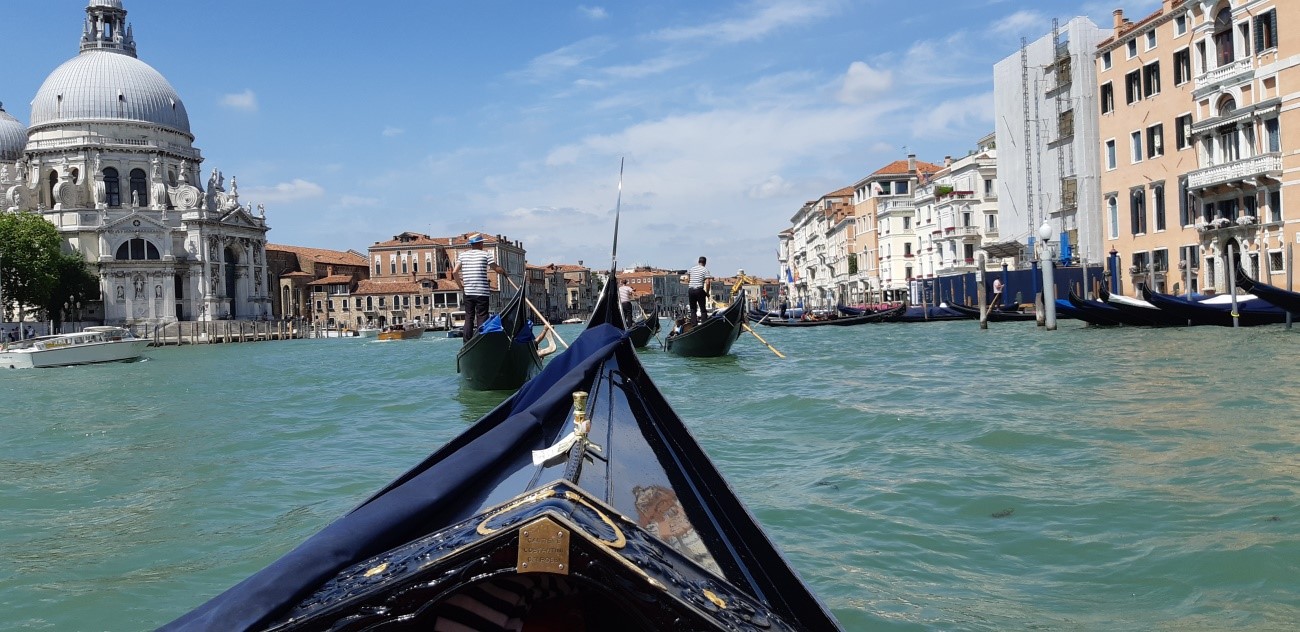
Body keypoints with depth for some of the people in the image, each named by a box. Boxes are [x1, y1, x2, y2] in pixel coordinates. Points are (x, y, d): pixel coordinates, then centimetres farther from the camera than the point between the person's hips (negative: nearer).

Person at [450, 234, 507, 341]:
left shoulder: (462, 254, 8)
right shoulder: (485, 254, -2)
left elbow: (455, 272, 1)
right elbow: (496, 269, -6)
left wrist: (461, 286, 11)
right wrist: (503, 271, 15)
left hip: (467, 292, 4)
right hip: (482, 292, -4)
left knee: (468, 318, 9)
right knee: (482, 318, -1)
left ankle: (467, 344, 6)